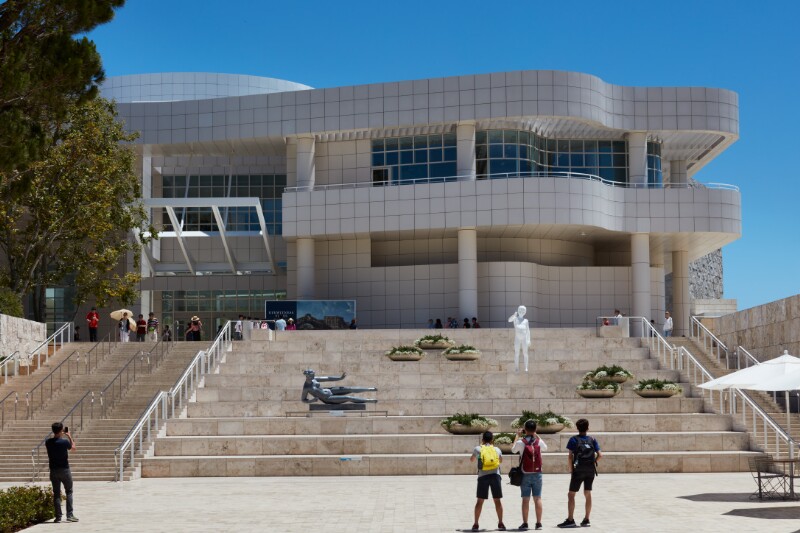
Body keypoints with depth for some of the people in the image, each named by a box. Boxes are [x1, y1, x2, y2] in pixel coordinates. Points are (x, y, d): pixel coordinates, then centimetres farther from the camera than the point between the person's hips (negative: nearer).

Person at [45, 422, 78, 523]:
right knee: (69, 492, 8)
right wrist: (69, 436, 11)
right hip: (64, 469, -3)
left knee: (56, 493, 7)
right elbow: (73, 448, 4)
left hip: (53, 470, 3)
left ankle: (58, 516, 5)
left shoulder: (48, 442, -4)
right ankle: (70, 515, 1)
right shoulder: (64, 442, -15)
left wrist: (58, 435, 16)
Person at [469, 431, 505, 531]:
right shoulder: (497, 449, 12)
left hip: (483, 476, -1)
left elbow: (471, 460, 27)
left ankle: (476, 524, 5)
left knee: (480, 501, 5)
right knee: (497, 500, 7)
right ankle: (500, 523, 8)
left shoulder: (478, 449, 8)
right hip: (495, 475, 1)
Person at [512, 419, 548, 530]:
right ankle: (539, 523, 4)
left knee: (525, 499, 2)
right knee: (538, 498, 4)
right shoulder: (539, 442, -3)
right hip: (537, 474, 1)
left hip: (525, 474, -1)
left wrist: (517, 436, 17)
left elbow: (513, 450, 10)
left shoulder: (521, 442, -10)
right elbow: (545, 448, 20)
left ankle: (525, 523, 3)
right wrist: (536, 435, 21)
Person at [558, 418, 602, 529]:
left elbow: (570, 456, -9)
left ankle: (570, 520, -5)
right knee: (588, 494, 11)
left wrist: (571, 469, 0)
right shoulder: (592, 440, 5)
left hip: (578, 470, -3)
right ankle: (586, 520, 13)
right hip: (590, 471, 3)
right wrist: (593, 463, 11)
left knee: (571, 495, 1)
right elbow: (599, 455, -3)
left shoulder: (574, 439, -2)